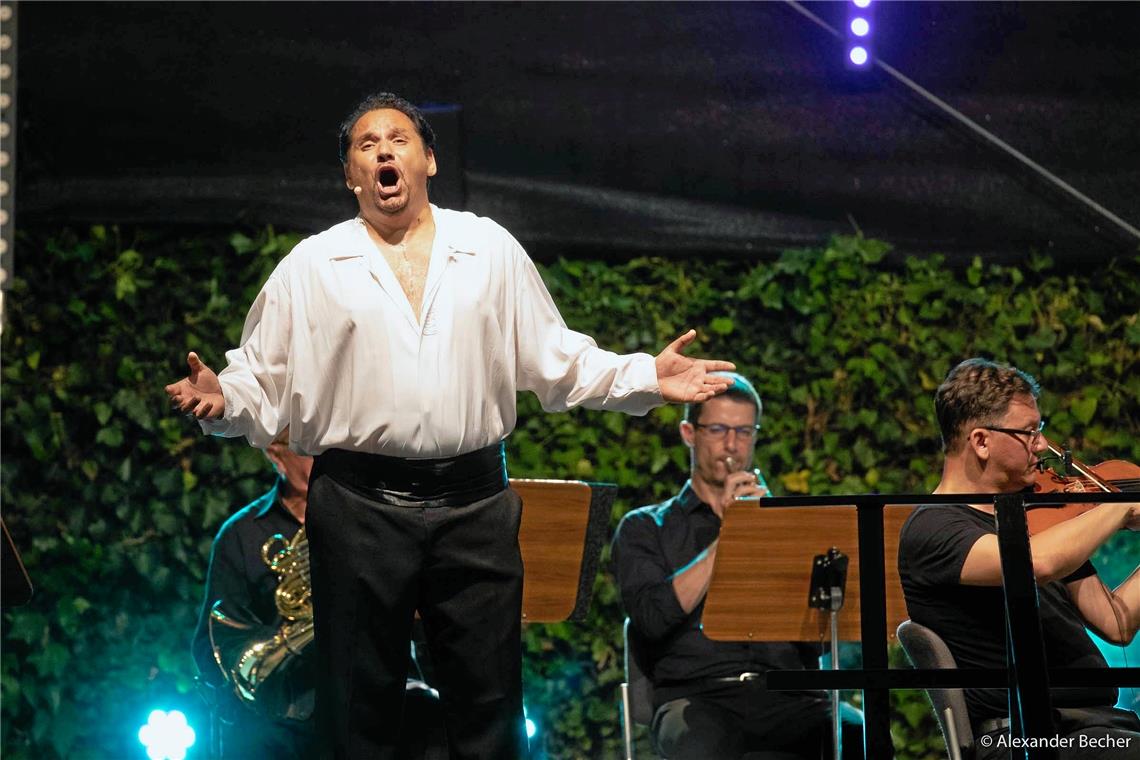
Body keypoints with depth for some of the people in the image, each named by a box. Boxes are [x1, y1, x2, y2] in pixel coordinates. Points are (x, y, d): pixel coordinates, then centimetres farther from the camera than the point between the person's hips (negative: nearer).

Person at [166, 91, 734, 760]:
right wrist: (223, 398, -15)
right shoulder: (311, 267, 8)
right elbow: (263, 380, 6)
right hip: (359, 504, -1)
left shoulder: (491, 249, 12)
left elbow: (559, 360, 14)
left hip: (474, 503, 1)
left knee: (490, 704, 2)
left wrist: (645, 378, 2)